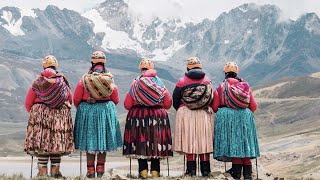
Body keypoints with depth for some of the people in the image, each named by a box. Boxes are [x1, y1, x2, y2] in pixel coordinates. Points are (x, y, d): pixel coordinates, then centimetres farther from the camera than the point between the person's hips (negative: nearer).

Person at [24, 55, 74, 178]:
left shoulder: (37, 82, 1)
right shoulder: (63, 81, 3)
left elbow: (28, 103, 3)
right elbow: (70, 100, 10)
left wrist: (33, 112, 22)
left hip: (40, 115, -1)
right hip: (60, 116, 1)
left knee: (41, 142, 1)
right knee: (57, 141, 6)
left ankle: (43, 171, 1)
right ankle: (55, 170, 8)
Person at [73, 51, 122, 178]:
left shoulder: (85, 79, -8)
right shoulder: (109, 79, -4)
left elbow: (76, 99, -4)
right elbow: (116, 99, 3)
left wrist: (82, 108, 16)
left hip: (87, 111, -1)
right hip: (106, 111, 1)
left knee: (89, 140, 8)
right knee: (103, 139, 11)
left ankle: (90, 170, 10)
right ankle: (100, 168, 14)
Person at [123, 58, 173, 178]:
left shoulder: (136, 83, -4)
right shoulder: (159, 83, 0)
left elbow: (127, 105, -3)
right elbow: (168, 104, 3)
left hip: (138, 117, -1)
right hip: (158, 117, 1)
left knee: (140, 143, 5)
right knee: (156, 142, 7)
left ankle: (143, 171, 4)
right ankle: (155, 171, 8)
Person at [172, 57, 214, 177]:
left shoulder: (182, 81, -4)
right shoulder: (207, 81, 2)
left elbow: (175, 100, 1)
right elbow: (212, 100, 5)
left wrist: (180, 110, 17)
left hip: (186, 114, -2)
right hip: (205, 115, 2)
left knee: (189, 141, 4)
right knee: (204, 141, 8)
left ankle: (191, 170, 5)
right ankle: (205, 170, 12)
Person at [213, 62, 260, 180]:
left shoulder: (221, 87, 0)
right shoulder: (245, 86, 6)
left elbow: (215, 107, 1)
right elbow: (253, 106, 8)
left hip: (227, 117, -2)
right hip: (245, 117, 2)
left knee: (233, 143, 2)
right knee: (245, 142, 10)